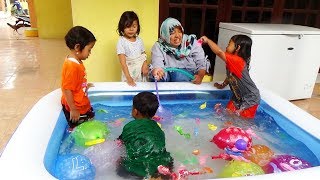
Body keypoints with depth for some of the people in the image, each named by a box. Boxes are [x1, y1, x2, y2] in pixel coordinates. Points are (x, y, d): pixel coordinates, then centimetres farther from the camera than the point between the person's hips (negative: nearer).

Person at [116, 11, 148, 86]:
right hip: (129, 74, -4)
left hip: (141, 74, 4)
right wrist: (128, 78, -23)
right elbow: (123, 62, -16)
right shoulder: (121, 42, -10)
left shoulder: (139, 40, 4)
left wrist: (145, 65, -9)